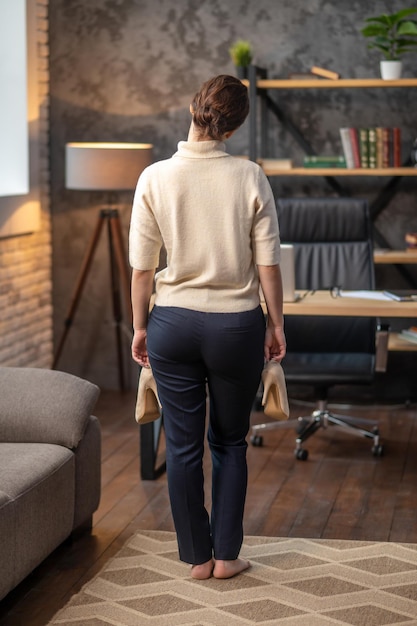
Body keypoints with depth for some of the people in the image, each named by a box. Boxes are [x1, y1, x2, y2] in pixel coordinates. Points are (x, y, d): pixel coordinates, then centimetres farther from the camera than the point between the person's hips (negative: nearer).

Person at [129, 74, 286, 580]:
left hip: (174, 323, 0)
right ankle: (227, 555, 20)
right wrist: (276, 324, 7)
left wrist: (139, 327, 7)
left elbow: (141, 267, -4)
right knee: (229, 443, 15)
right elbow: (268, 263, -5)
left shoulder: (155, 178, -8)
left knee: (183, 445, 10)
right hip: (237, 325, 0)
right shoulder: (249, 178, -8)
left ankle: (197, 556, 19)